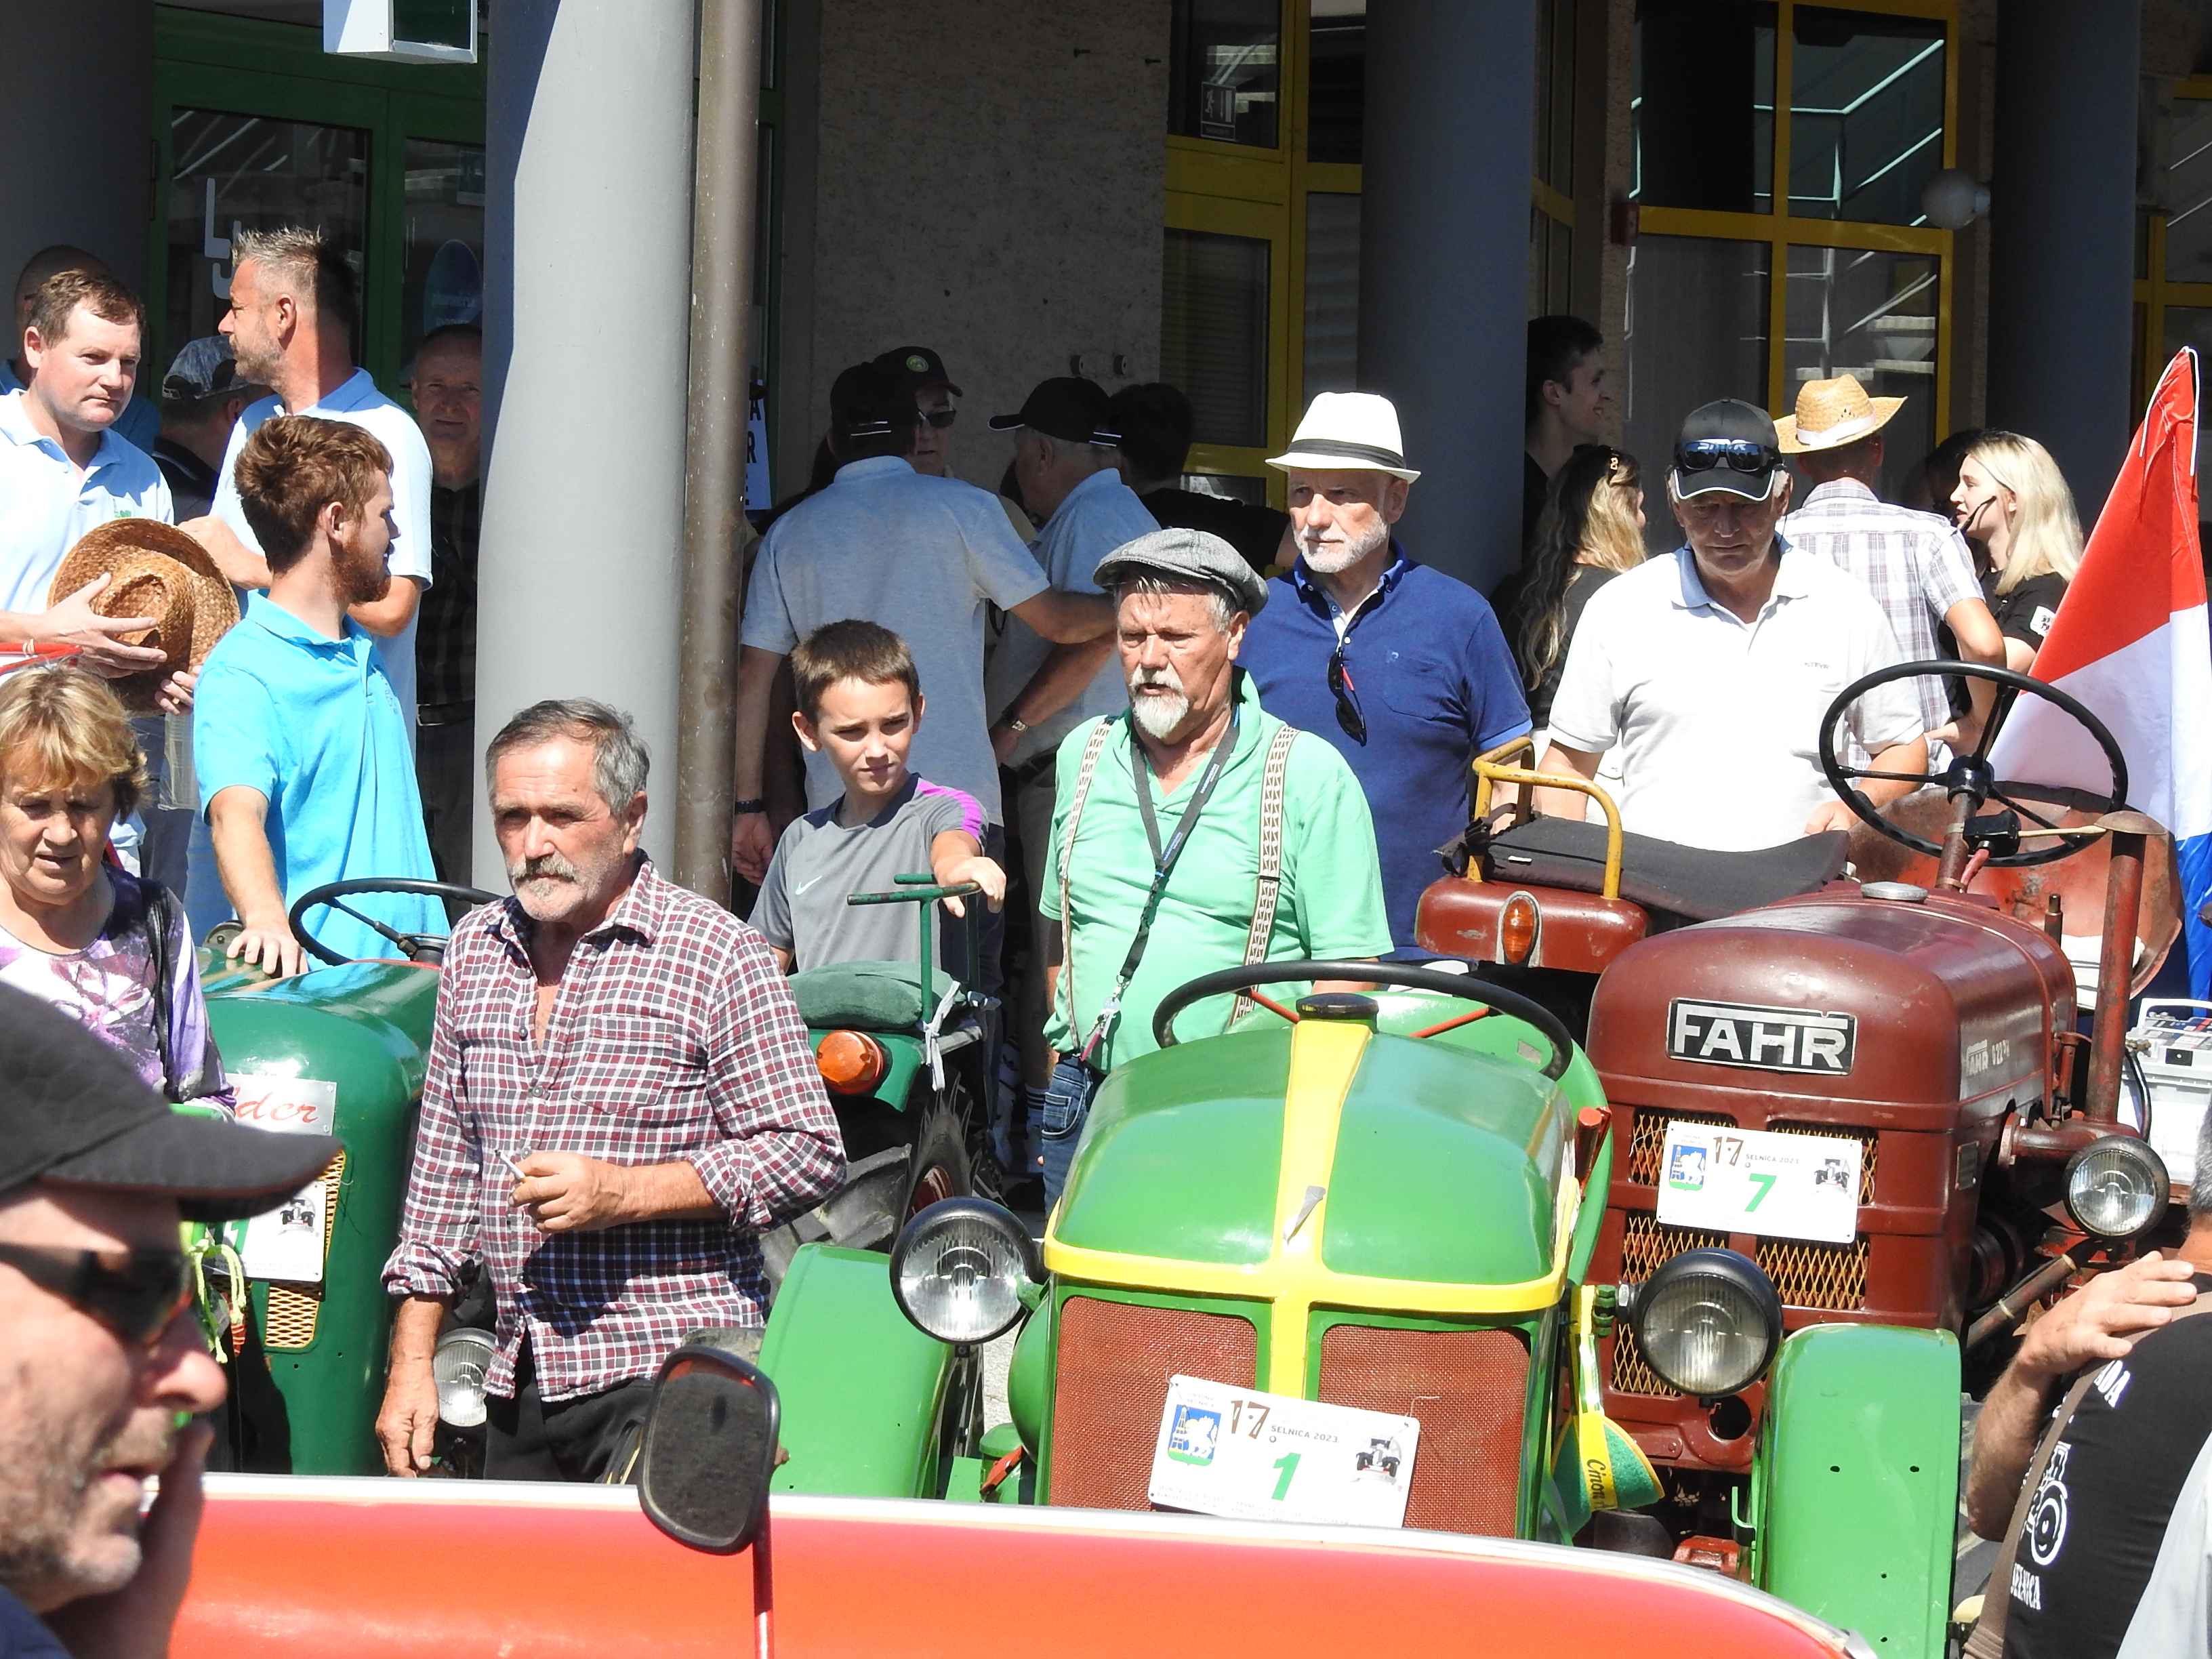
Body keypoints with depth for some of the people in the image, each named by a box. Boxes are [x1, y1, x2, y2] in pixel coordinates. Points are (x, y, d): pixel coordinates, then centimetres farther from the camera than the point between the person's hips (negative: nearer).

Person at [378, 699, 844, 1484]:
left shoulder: (717, 954, -4)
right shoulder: (475, 950, 13)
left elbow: (809, 1154, -7)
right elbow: (445, 1159, 19)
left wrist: (623, 1193, -16)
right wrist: (410, 1362, 14)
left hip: (671, 1378, -5)